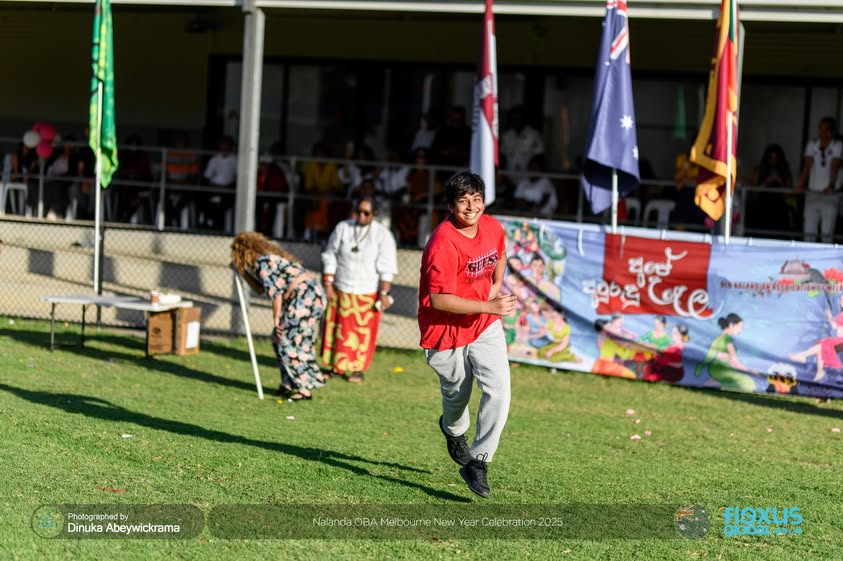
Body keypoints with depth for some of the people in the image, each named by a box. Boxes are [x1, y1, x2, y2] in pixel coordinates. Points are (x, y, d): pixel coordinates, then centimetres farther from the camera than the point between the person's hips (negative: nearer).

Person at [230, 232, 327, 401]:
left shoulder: (262, 262, -9)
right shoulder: (269, 257, 20)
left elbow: (275, 293, -14)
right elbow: (260, 289, 28)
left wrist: (276, 318, -6)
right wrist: (241, 270, 25)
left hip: (305, 297, -10)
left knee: (290, 342, -5)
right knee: (280, 339, 14)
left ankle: (305, 389, -1)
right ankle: (290, 385, 18)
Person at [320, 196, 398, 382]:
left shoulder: (382, 234, -4)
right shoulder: (343, 228, 3)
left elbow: (386, 268, -6)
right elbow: (330, 257, 7)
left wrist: (384, 293, -11)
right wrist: (328, 284, 1)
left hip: (367, 294, -2)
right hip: (341, 290, 2)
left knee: (362, 331, 0)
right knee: (337, 328, 3)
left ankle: (356, 368, 8)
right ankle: (336, 365, 13)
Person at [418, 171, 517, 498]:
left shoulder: (493, 227, -4)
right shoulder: (443, 243, -25)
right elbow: (438, 300, -28)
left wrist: (497, 286, 5)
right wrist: (488, 306, -30)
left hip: (486, 327, 5)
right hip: (446, 331, -4)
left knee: (499, 391, -12)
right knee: (457, 395, 15)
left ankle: (477, 462, -3)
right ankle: (453, 429, 52)